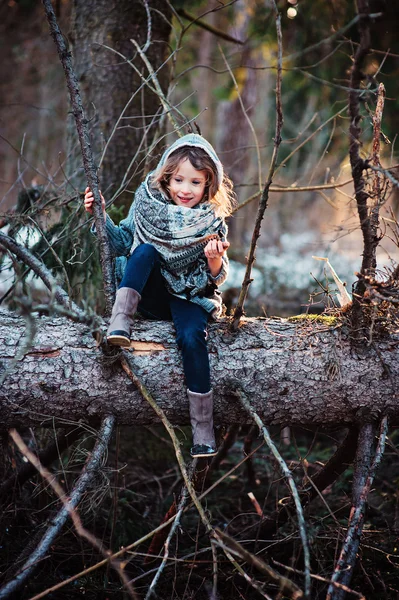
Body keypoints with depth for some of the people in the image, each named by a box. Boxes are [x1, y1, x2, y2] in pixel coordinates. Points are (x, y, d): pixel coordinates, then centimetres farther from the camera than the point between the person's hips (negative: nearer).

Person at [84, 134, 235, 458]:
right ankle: (120, 322, -38)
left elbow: (217, 278, -5)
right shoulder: (148, 205, 0)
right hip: (151, 296, 2)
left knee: (192, 338, -31)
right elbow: (120, 243, 9)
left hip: (190, 297, -1)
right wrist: (102, 215, -6)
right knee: (146, 250, -26)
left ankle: (203, 428, -25)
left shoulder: (212, 223, -5)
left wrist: (215, 261, -28)